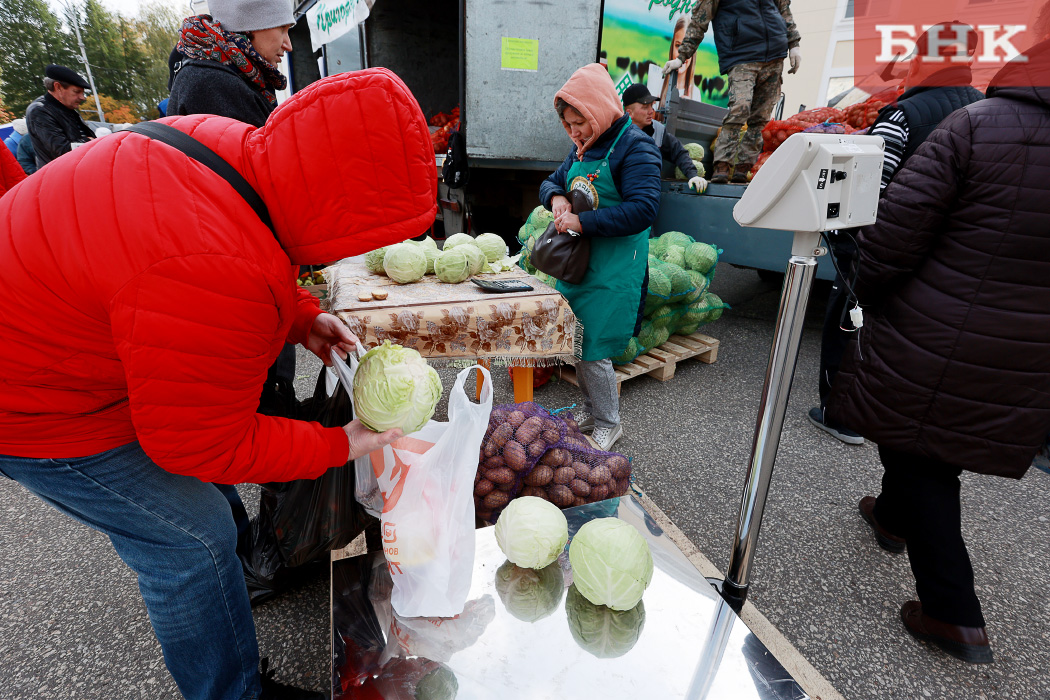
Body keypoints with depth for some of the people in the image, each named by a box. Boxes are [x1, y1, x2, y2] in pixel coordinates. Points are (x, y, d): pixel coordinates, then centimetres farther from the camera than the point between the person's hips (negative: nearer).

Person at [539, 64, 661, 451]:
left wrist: (582, 222, -22)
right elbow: (551, 181, 23)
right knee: (577, 343, 14)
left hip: (614, 270, -8)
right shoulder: (582, 148, 13)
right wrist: (556, 197, -2)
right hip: (577, 260, 8)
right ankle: (591, 412, 34)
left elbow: (642, 209, -22)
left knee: (591, 350, -5)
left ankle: (608, 424, 18)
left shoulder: (635, 147, -12)